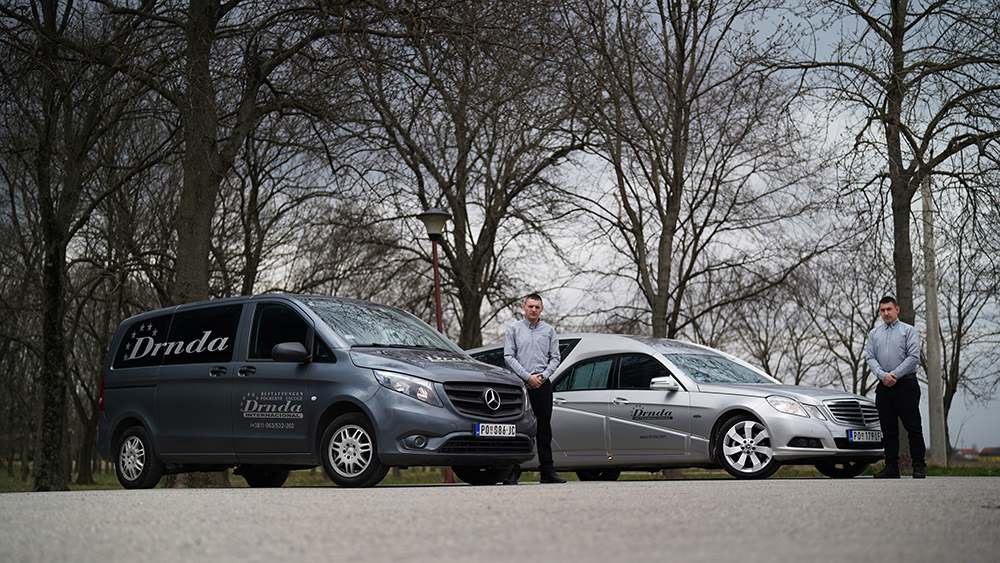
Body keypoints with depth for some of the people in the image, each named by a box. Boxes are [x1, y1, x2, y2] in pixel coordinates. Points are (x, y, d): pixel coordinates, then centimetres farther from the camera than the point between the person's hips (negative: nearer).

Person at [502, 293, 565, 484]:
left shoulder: (549, 331, 12)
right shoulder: (513, 329, 5)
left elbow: (555, 357, 8)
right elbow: (509, 357, -2)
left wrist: (543, 375, -8)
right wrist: (527, 377, -11)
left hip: (543, 384, 2)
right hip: (520, 384, -2)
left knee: (544, 428, 5)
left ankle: (547, 470, 9)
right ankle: (513, 471, -3)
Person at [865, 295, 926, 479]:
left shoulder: (908, 331, 3)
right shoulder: (874, 333, 15)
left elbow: (914, 357, -7)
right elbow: (870, 358, 5)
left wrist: (895, 375, -14)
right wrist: (883, 375, -12)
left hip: (905, 384, -4)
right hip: (884, 387, 4)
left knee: (913, 427, -5)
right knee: (888, 429, 5)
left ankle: (919, 467, -3)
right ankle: (891, 467, 9)